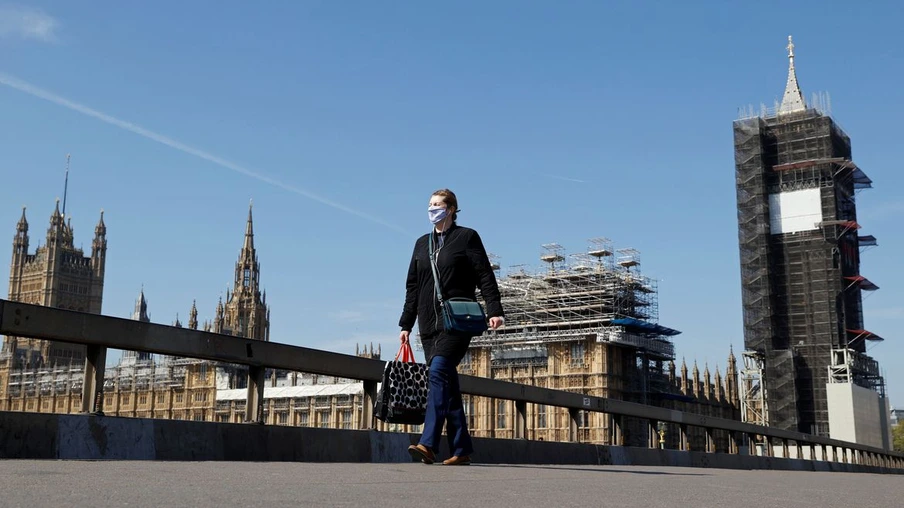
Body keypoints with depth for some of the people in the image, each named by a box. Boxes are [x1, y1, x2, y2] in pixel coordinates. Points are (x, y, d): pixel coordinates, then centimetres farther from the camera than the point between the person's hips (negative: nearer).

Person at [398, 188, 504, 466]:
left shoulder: (467, 237, 4)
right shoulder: (422, 243, 18)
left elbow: (485, 276, -3)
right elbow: (412, 286, 19)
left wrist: (494, 310, -15)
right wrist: (406, 324, 15)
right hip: (430, 323, 6)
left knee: (439, 372, -20)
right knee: (447, 383, 4)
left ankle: (428, 444, -27)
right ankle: (461, 449, 8)